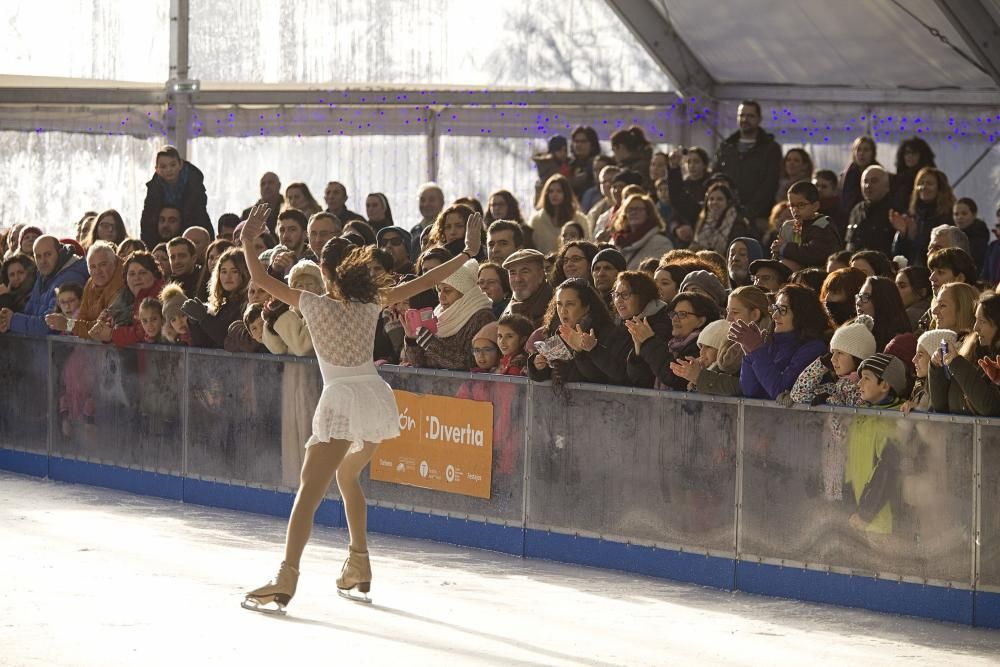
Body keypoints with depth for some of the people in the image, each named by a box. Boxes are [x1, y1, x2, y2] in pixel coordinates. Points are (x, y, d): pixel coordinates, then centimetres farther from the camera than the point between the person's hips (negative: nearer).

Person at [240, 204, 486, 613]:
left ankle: (285, 581, -22)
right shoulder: (372, 303, 7)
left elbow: (261, 279, -1)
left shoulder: (315, 304, -3)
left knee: (309, 490, -10)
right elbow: (423, 283, 13)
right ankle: (359, 569, 30)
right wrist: (468, 253, 20)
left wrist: (249, 239, 7)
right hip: (377, 396, 6)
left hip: (342, 403, -6)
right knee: (347, 476, 28)